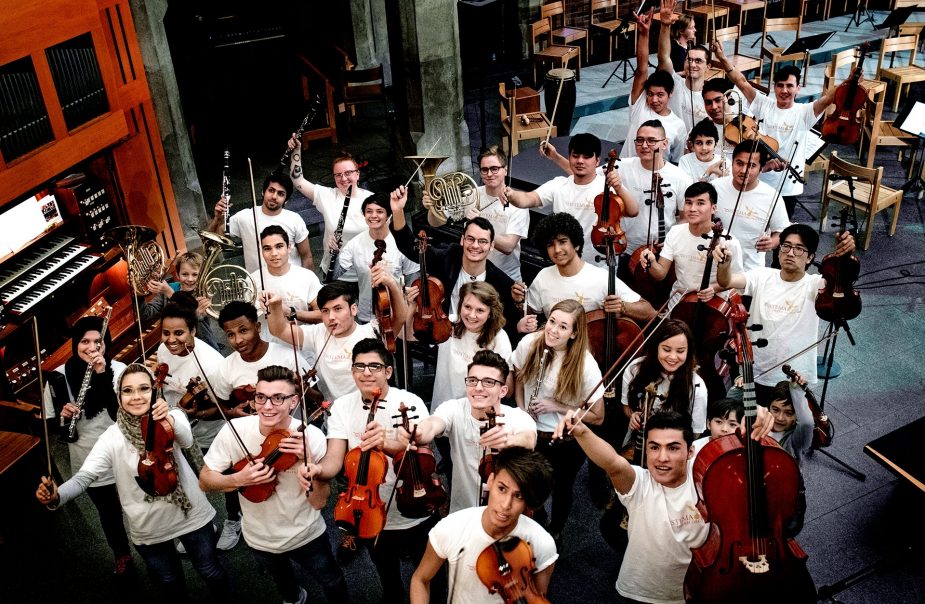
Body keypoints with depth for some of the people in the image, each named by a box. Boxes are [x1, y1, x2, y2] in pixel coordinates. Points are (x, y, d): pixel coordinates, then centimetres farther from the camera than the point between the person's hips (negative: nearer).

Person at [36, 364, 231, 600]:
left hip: (190, 514, 0)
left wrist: (170, 421, -54)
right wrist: (56, 497, -40)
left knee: (211, 572, 18)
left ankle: (226, 598, 45)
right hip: (148, 528, 1)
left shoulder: (173, 417, -12)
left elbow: (186, 440, -32)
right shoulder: (112, 437, -13)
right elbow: (85, 476, -19)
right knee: (171, 583, 21)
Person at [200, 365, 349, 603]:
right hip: (259, 538, 2)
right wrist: (239, 479, -32)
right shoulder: (234, 431, -24)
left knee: (334, 585, 20)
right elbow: (205, 480, -13)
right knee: (282, 579, 32)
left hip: (307, 535, -2)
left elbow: (319, 502, -22)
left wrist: (308, 461, -38)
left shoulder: (311, 437, -27)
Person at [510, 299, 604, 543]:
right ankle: (537, 516, 56)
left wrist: (557, 406, -23)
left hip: (567, 443, -2)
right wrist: (521, 410, -7)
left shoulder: (584, 364, -24)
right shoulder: (529, 344, -16)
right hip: (530, 434, 3)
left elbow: (597, 416, -16)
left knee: (561, 490, 20)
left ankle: (555, 531, 52)